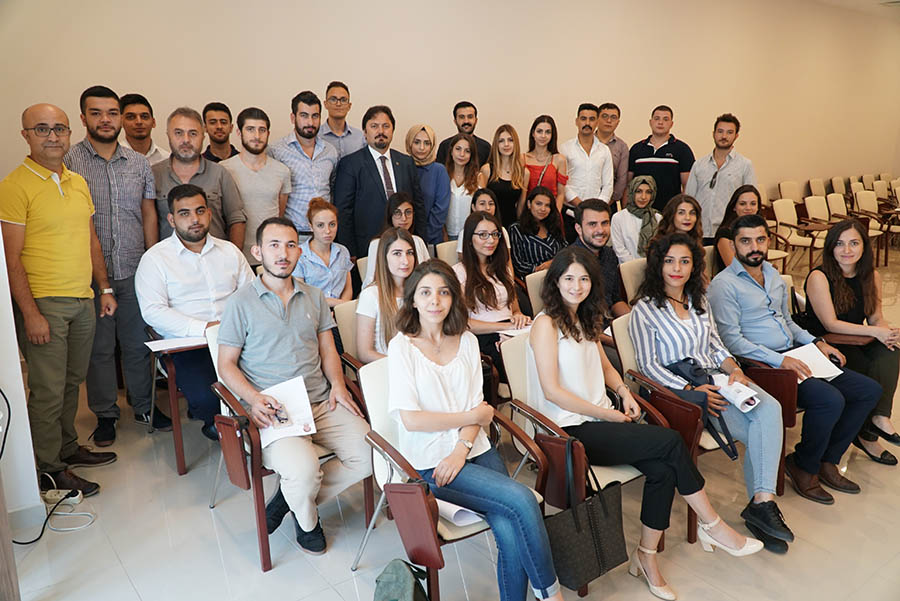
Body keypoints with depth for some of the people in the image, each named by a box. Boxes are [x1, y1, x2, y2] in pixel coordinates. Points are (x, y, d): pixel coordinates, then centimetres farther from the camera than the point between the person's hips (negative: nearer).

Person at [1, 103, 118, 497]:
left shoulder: (78, 182, 12)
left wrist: (104, 288, 14)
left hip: (83, 301, 7)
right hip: (43, 302, -6)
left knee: (72, 381, 16)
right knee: (48, 389, 1)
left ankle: (68, 448, 31)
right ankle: (50, 468, 15)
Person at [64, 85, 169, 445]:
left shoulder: (139, 163, 8)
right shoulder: (68, 162, -2)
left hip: (135, 270, 2)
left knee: (139, 343, 11)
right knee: (99, 347, 9)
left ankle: (144, 405, 28)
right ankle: (105, 414, 25)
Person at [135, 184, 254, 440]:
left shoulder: (229, 251, 18)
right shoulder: (155, 258, 5)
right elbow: (153, 311, -7)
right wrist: (204, 328, -18)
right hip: (186, 347, -3)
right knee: (206, 397, -31)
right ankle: (216, 425, 7)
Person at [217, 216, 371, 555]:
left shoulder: (314, 297, 15)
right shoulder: (241, 302, 1)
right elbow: (226, 365, 2)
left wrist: (337, 384, -2)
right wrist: (255, 398, -15)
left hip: (322, 403, 5)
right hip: (272, 410, -4)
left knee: (370, 455, -15)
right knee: (303, 470, -29)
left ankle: (292, 496, 9)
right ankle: (307, 522, 9)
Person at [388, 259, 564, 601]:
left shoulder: (466, 341, 8)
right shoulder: (402, 347, -6)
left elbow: (476, 404, 5)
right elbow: (411, 419, -12)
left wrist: (461, 449, -12)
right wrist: (474, 416, -7)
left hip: (474, 449, 4)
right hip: (430, 461, -4)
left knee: (510, 531, -20)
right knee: (521, 499, -20)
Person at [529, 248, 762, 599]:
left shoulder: (585, 319, 15)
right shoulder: (547, 324, -11)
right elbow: (552, 391, -16)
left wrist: (624, 393, 4)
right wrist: (608, 415, -12)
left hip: (600, 419, 7)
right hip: (570, 431, -7)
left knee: (663, 468, -17)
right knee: (671, 441, -16)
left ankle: (646, 557, -1)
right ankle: (712, 525, 4)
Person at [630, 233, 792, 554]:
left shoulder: (699, 300, 16)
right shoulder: (645, 310, -5)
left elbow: (715, 345, 18)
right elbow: (648, 366, -9)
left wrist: (735, 370, -3)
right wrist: (693, 390, -18)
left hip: (715, 376, 6)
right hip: (679, 389, -6)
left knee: (769, 408, -24)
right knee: (757, 431, -22)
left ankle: (761, 503, -20)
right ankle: (761, 505, -4)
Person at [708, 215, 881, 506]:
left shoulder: (774, 276, 16)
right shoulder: (723, 284, -11)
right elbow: (731, 339, -17)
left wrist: (816, 342, 8)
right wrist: (779, 360, -23)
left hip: (794, 357, 9)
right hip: (761, 366, -9)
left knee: (869, 390, 1)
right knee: (831, 400, -27)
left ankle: (827, 460, 12)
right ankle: (803, 466, -1)